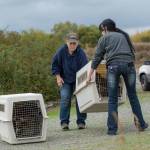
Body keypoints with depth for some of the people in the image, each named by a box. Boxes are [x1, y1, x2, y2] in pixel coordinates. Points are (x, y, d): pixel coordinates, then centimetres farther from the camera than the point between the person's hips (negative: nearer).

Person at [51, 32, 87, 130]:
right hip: (65, 80, 1)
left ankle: (81, 122, 8)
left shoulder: (81, 53, -22)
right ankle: (64, 122, -3)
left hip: (78, 80, 0)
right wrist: (58, 77, -7)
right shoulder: (61, 51, -17)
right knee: (65, 98, -10)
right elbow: (55, 64, -2)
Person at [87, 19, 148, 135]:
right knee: (133, 96, 12)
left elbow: (97, 58, 11)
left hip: (113, 66, -3)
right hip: (128, 64, 3)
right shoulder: (124, 36, 25)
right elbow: (132, 52, 24)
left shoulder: (104, 39, 14)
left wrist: (90, 75, 16)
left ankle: (112, 129, -1)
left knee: (112, 99, 2)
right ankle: (141, 124, 14)